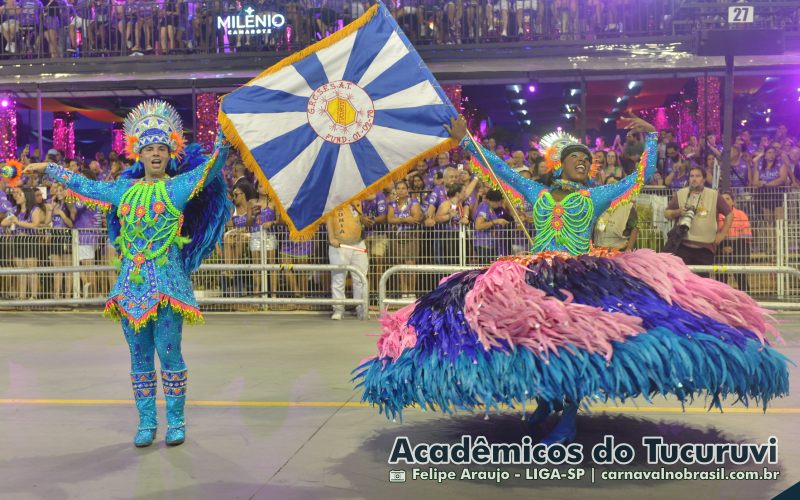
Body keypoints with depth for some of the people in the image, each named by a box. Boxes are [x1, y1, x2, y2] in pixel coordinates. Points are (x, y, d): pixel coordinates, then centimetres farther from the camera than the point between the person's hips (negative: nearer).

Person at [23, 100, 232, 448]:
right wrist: (47, 169, 33)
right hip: (131, 283, 5)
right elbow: (85, 186, 26)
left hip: (167, 284, -4)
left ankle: (176, 421, 8)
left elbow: (212, 167, -13)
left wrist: (224, 135, -26)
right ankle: (146, 422, 17)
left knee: (168, 352, -4)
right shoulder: (125, 189, 13)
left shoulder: (178, 186, 0)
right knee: (139, 355, 8)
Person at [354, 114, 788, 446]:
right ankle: (546, 398, 20)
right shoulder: (535, 192, 15)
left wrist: (649, 138, 10)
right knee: (533, 334, -3)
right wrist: (465, 141, 15)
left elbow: (643, 175, 14)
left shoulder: (597, 196, 13)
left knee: (575, 337, -13)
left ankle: (568, 418, -6)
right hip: (536, 275, 2)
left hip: (582, 276, -2)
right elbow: (498, 168, 16)